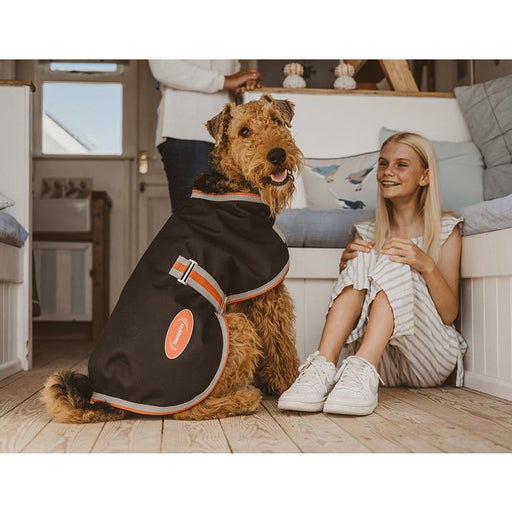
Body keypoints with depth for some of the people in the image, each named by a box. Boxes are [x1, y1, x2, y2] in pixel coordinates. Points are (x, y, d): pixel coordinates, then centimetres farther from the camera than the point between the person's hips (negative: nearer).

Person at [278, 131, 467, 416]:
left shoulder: (445, 230, 4)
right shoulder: (367, 233, 13)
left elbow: (449, 314, -3)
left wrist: (427, 265, -21)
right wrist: (347, 265, -8)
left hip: (430, 357, -2)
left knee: (393, 263, -24)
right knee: (362, 260, -20)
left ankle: (362, 371, -41)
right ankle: (323, 368, -36)